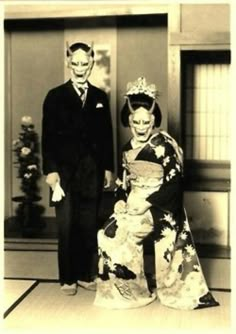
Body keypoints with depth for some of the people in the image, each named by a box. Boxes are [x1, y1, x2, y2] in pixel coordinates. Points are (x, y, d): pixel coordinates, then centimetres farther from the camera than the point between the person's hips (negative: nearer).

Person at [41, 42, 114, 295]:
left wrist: (108, 168, 7)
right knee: (66, 227, 2)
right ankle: (67, 278, 14)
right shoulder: (55, 96, 2)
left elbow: (106, 135, 12)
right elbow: (48, 136, -2)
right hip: (65, 171, -2)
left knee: (89, 227, 6)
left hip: (92, 172, 3)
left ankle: (85, 275, 19)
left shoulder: (100, 97, 11)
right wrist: (50, 170, -10)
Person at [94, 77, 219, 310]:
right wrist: (121, 200, -3)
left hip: (160, 207, -6)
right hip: (134, 203, 6)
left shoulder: (164, 144, -9)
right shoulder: (128, 148, 11)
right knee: (109, 233, -7)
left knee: (116, 235, -15)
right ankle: (129, 289, 10)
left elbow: (174, 183, -14)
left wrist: (147, 203, -19)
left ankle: (132, 290, 6)